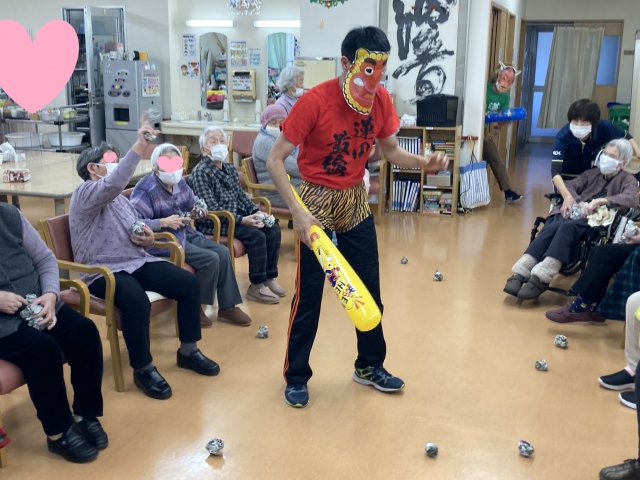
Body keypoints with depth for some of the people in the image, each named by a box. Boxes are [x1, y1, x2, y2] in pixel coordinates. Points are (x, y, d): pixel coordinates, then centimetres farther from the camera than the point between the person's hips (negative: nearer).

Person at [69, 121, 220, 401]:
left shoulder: (119, 198, 20)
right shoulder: (85, 194, -8)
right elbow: (114, 184, -31)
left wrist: (148, 239, 1)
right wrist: (139, 147, -38)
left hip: (136, 262, 8)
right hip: (104, 271, -8)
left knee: (189, 284, -8)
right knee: (136, 301, -37)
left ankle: (188, 351, 7)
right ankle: (143, 369, -16)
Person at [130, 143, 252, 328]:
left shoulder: (179, 182, 4)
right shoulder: (146, 189, -18)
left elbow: (193, 202, 23)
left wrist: (199, 208, -2)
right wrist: (164, 222, -31)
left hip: (186, 234, 8)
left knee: (223, 252, -3)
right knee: (210, 259, -19)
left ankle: (227, 306, 6)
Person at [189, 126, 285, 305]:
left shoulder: (230, 169, 13)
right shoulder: (200, 173, -12)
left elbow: (241, 195, 16)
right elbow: (212, 209, -20)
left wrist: (256, 212, -4)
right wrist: (242, 220, -26)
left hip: (238, 216, 8)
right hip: (214, 223, -8)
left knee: (273, 229, -7)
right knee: (256, 236, -24)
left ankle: (269, 277, 5)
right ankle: (256, 286, -11)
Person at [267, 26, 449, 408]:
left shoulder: (381, 100, -6)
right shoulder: (315, 101, -21)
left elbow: (392, 151, 5)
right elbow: (275, 160, -19)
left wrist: (424, 162, -16)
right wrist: (298, 212, -26)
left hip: (356, 201, 5)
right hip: (317, 201, -5)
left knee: (370, 288, 12)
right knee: (309, 295, 2)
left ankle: (370, 366, 32)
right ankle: (297, 377, 20)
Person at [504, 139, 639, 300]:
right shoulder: (592, 173, 29)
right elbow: (570, 185, 17)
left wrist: (599, 201, -21)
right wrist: (570, 199, -7)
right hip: (574, 212, 4)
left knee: (567, 227, -36)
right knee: (551, 227, -30)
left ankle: (540, 279, -49)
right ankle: (520, 274, -44)